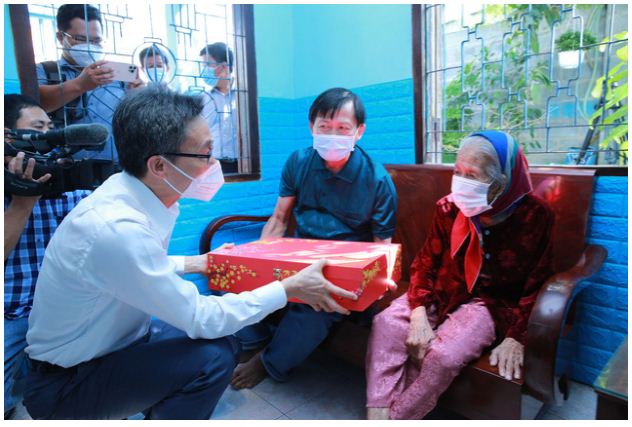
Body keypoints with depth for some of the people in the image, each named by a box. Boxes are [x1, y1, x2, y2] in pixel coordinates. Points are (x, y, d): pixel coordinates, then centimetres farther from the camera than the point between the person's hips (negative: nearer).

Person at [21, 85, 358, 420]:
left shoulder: (128, 191, -9)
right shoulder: (117, 228, -34)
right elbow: (200, 319, -27)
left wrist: (196, 263, 11)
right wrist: (290, 288, -21)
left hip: (112, 341, 8)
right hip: (65, 382, -8)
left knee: (224, 337, 8)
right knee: (214, 357, -23)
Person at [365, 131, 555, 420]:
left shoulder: (534, 216, -15)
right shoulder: (449, 208, -8)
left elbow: (536, 284, -8)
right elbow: (425, 262, -3)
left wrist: (516, 339, -16)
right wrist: (419, 314, -17)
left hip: (491, 304, -3)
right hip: (442, 292, 4)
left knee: (443, 356, -28)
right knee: (387, 323, -21)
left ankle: (397, 417, -6)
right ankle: (378, 412, -15)